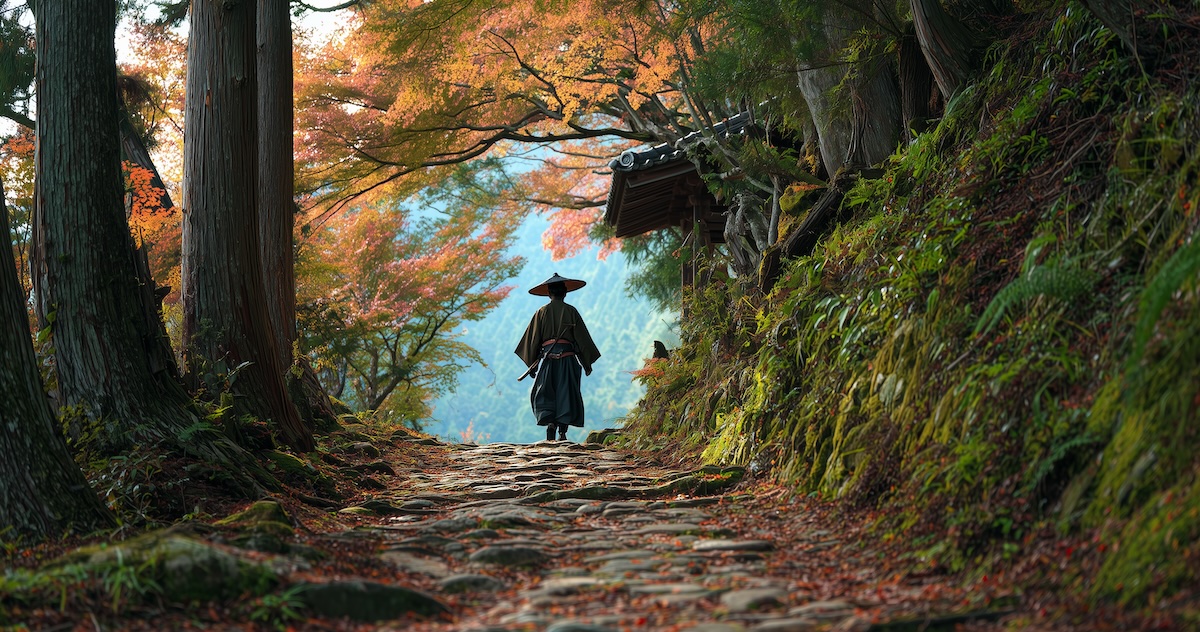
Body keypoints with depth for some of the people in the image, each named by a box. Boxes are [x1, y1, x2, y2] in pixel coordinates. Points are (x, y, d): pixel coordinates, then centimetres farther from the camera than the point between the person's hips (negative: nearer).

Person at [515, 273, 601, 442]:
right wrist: (587, 363, 10)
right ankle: (562, 431, 1)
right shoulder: (571, 312, 2)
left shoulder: (542, 312, 3)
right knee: (566, 393, 6)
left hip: (547, 358, 0)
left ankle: (549, 422, -14)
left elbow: (533, 338, 5)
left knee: (544, 394, 8)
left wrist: (531, 364, 13)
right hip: (567, 358, 0)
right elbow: (582, 338, 2)